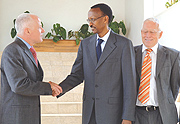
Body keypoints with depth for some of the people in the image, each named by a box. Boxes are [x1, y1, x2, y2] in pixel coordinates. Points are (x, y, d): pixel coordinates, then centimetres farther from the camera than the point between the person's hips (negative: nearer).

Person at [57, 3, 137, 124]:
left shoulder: (124, 44, -4)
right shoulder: (85, 44, 10)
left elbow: (129, 82, -8)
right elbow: (77, 74, 8)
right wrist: (59, 89, -13)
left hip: (112, 112, -4)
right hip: (89, 109, 4)